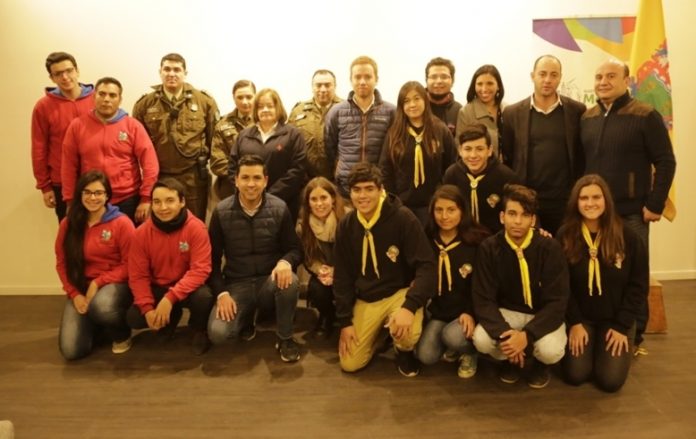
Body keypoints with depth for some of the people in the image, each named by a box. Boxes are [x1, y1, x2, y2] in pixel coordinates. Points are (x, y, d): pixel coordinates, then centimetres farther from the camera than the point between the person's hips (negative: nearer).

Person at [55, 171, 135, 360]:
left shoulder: (121, 223, -10)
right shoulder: (68, 224, 3)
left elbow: (129, 264, -9)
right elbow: (62, 263, 7)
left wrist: (98, 282, -17)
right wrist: (74, 294, -5)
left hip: (115, 284, -3)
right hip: (81, 287, 4)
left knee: (100, 306, -40)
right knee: (71, 350, -10)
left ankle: (122, 334, -4)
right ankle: (94, 325, 26)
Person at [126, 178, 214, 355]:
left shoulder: (196, 228, -21)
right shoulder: (142, 233, -12)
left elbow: (200, 270, -26)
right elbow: (137, 276, -8)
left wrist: (170, 298, -33)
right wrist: (148, 308, -21)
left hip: (187, 287, -3)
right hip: (157, 287, 3)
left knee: (203, 297, -34)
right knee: (133, 318, -19)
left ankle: (199, 331, 2)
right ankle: (171, 317, 15)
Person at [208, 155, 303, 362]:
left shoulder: (279, 208, -7)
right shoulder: (222, 212, -6)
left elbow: (294, 249, -2)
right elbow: (213, 258, 0)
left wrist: (285, 262, -27)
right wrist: (221, 293, -12)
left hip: (269, 281, 0)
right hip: (236, 284, 0)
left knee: (290, 281, -36)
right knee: (217, 333, -24)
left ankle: (285, 338, -8)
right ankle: (247, 316, 13)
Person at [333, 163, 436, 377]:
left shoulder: (403, 218, -17)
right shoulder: (346, 226, -3)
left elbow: (426, 267, -19)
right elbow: (342, 276, 3)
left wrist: (409, 306, -33)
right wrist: (345, 321, -2)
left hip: (400, 292, -3)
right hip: (365, 299, 4)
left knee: (408, 334, -34)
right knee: (350, 364, -4)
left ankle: (404, 351, 5)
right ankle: (379, 332, 26)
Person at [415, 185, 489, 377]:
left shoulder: (478, 242, -11)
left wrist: (471, 312, -19)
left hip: (465, 312, -3)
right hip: (436, 310, 3)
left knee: (453, 336, -32)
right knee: (426, 356, -16)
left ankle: (470, 351, 5)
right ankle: (452, 346, 18)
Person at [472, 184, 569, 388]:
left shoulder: (550, 248, -18)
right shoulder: (488, 248, -14)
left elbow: (557, 302, -19)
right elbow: (484, 300, -15)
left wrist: (527, 335, -33)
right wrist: (503, 333, -33)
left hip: (543, 314, -1)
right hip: (507, 312, 1)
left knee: (551, 351, -31)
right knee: (481, 340, -27)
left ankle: (539, 363, 10)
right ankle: (511, 359, 10)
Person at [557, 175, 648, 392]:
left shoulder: (627, 236, -10)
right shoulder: (565, 236, -10)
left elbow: (638, 286, -5)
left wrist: (622, 326, -8)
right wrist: (574, 322, -10)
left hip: (616, 319, 0)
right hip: (580, 317, 0)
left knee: (610, 381, -10)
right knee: (575, 376, -11)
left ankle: (624, 344, 23)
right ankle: (589, 346, 23)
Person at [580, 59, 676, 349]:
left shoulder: (645, 116, -5)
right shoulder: (586, 118, 9)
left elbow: (665, 162, -6)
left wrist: (655, 205, -11)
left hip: (631, 213, -4)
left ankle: (633, 335, 19)